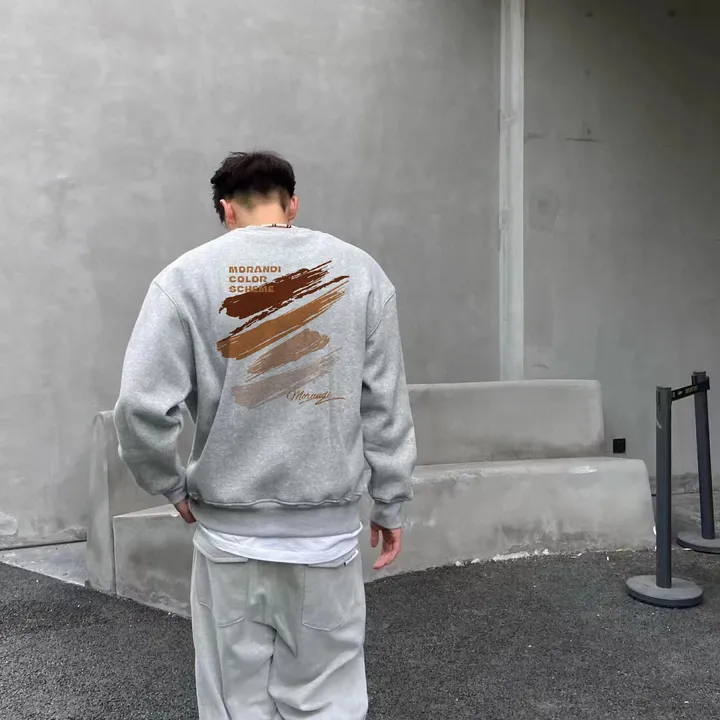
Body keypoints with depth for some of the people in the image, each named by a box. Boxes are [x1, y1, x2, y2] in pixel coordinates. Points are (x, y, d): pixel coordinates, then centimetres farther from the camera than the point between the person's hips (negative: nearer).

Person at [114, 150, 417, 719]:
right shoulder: (359, 270, -3)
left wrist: (173, 487, 5)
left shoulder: (188, 276, -7)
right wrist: (390, 505, 9)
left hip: (229, 531, 0)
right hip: (328, 529, 1)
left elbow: (141, 406, -12)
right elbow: (386, 406, -1)